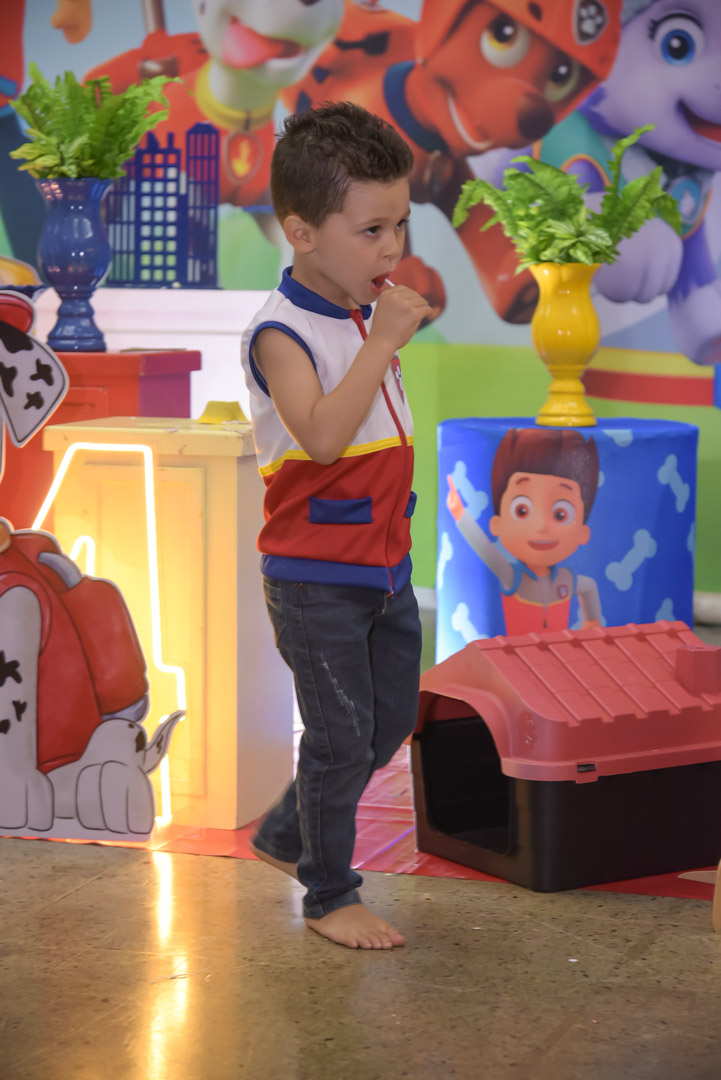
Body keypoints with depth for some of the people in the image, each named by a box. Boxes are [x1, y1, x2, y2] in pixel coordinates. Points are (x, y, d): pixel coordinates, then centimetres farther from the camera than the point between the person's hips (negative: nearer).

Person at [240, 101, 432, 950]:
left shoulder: (368, 314, 7)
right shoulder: (282, 332, -18)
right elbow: (322, 437, -36)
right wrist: (383, 343, -35)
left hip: (384, 564, 8)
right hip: (316, 576, -8)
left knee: (392, 721, 17)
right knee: (340, 737, 1)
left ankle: (285, 836, 36)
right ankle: (329, 896, 19)